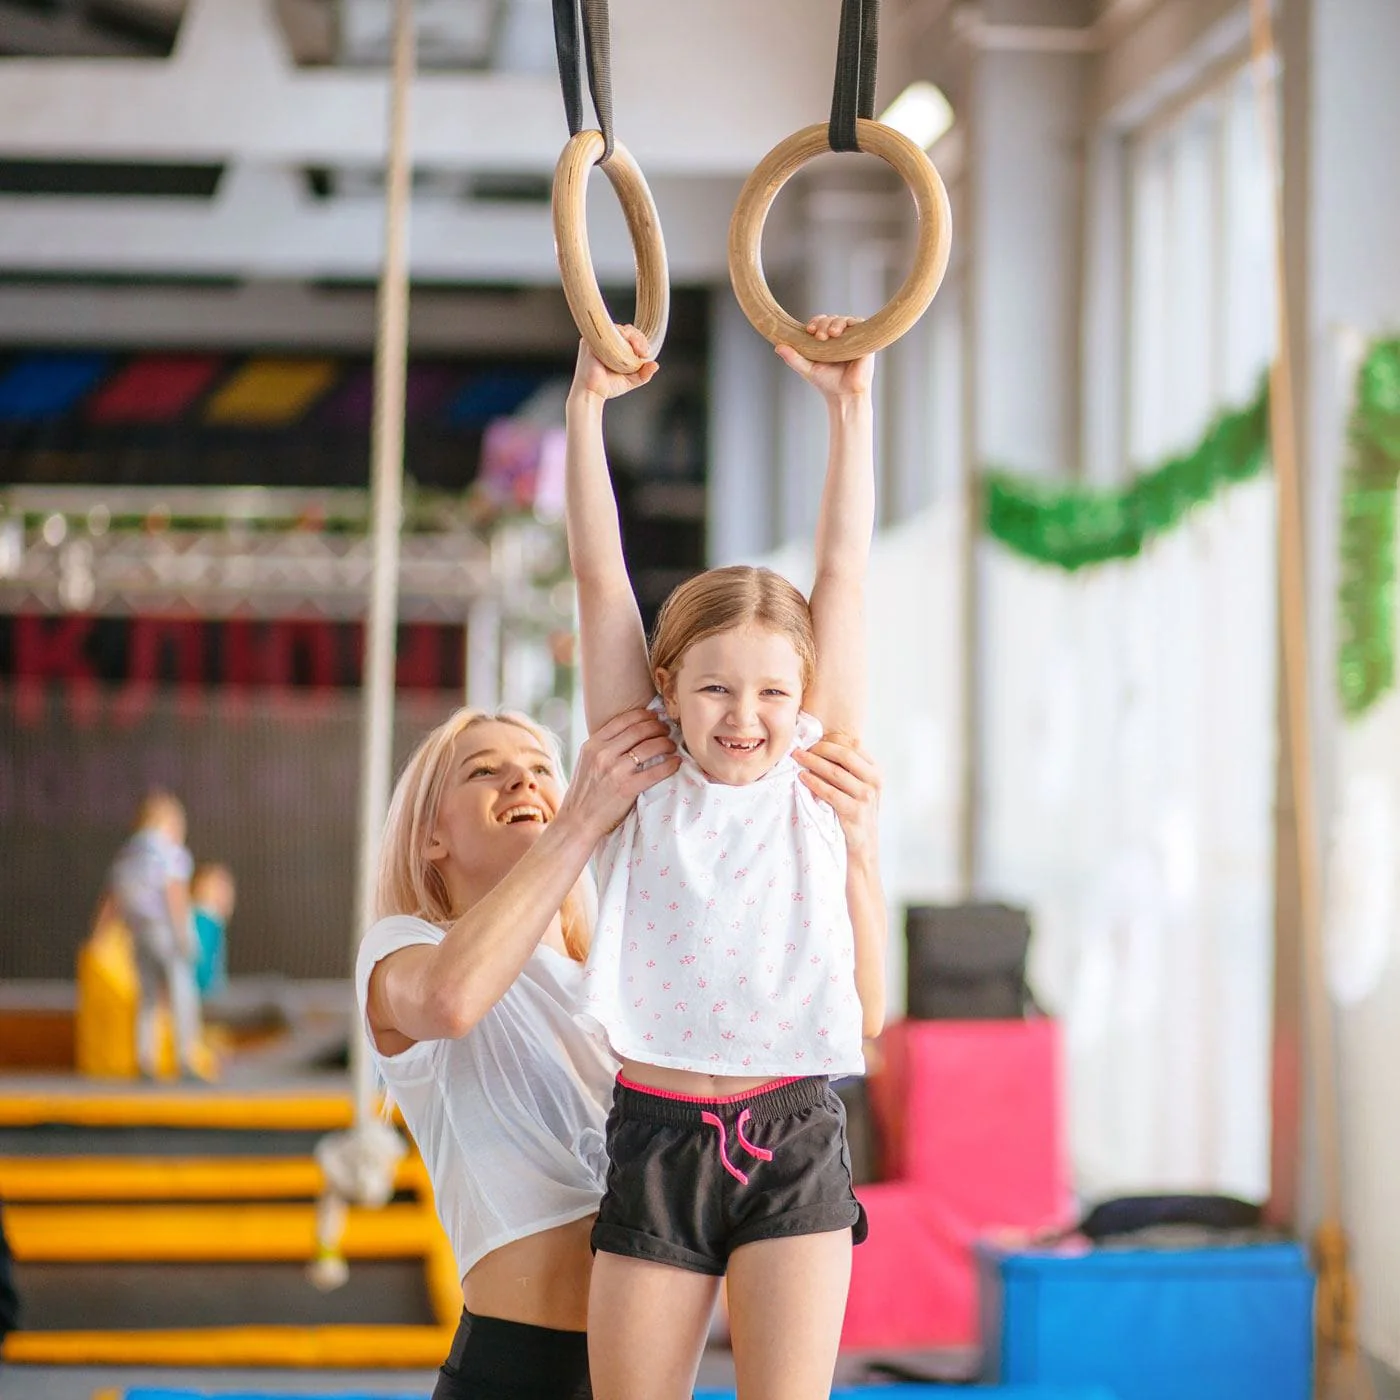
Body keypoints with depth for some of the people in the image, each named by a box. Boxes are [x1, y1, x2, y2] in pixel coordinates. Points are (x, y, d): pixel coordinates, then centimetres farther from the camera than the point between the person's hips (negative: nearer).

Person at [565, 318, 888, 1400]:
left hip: (793, 1145, -1)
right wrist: (588, 405, -1)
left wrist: (850, 405, -2)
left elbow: (845, 579, 2)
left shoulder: (815, 785, 5)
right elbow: (600, 578, 1)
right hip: (656, 1141, 1)